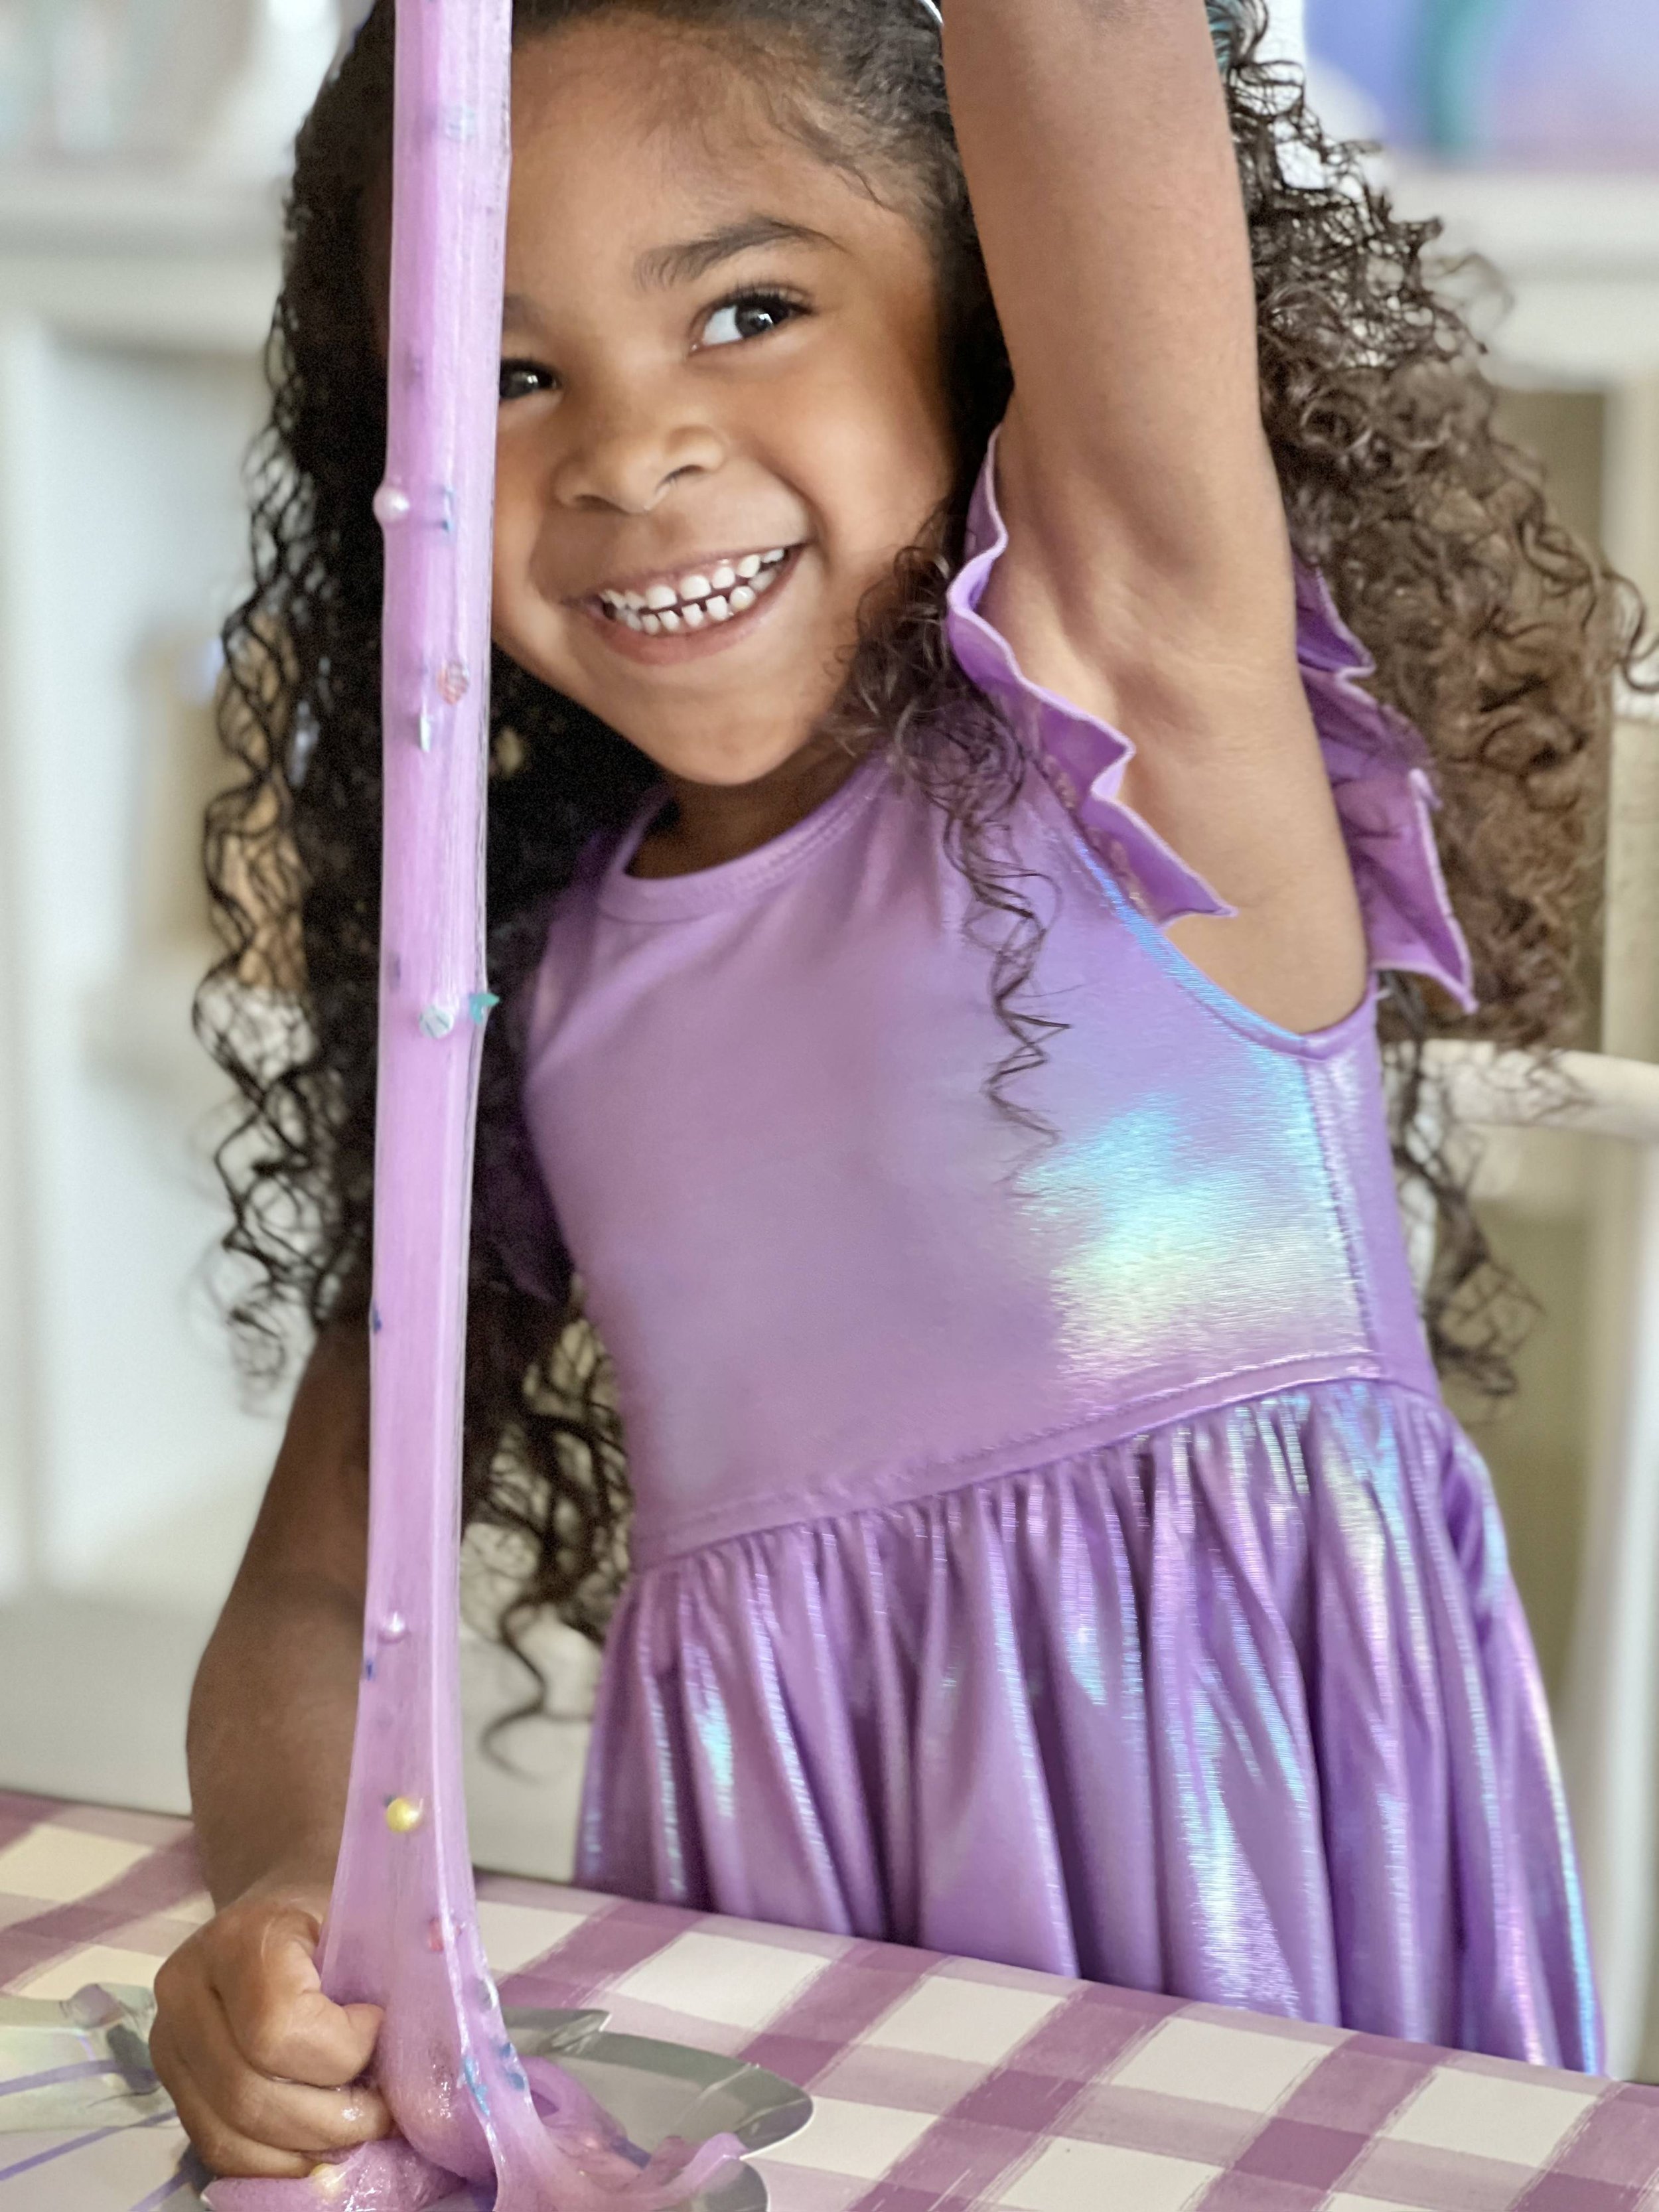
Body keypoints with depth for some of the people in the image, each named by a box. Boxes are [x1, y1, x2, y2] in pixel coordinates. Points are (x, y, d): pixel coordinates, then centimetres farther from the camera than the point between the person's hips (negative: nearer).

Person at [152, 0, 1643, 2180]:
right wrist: (288, 1900, -10)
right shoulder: (534, 983, 8)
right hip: (771, 1946, 4)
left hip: (1267, 1847, -4)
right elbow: (317, 1587, 9)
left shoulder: (1132, 699, -4)